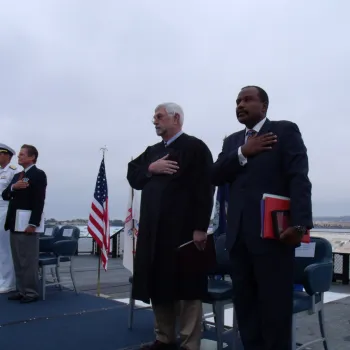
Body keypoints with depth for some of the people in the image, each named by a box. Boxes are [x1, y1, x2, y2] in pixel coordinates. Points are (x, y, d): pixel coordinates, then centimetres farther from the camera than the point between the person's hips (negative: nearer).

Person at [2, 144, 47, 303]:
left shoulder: (38, 174, -7)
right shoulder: (17, 176, 20)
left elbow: (39, 201, -15)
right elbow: (5, 195, 14)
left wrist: (33, 223, -21)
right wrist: (13, 187, -7)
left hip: (27, 224, -8)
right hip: (14, 224, 8)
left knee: (29, 260, -3)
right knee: (18, 260, 11)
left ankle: (31, 292, 5)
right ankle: (22, 290, 19)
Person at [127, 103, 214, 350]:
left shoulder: (195, 147, -3)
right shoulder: (152, 151, 19)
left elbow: (204, 189, -11)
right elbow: (133, 176, 14)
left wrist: (200, 227, -17)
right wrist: (151, 169, -5)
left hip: (183, 230, -7)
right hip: (154, 230, 7)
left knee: (186, 288, 0)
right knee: (157, 285, 12)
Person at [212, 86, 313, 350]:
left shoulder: (285, 131, 2)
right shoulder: (232, 141, 20)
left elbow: (299, 178, -9)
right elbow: (215, 176, 7)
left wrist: (300, 223, -21)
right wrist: (243, 153, -7)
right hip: (239, 234, 6)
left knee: (276, 305, 1)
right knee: (245, 304, 10)